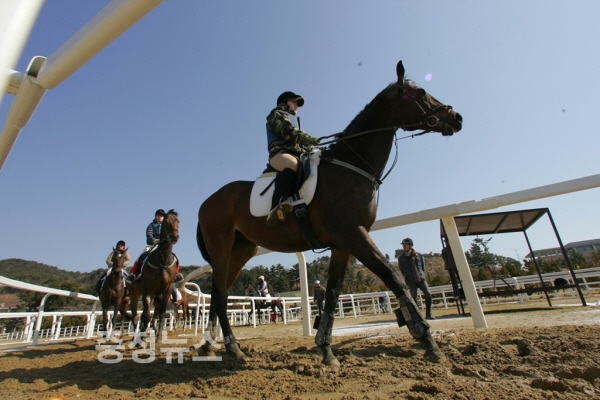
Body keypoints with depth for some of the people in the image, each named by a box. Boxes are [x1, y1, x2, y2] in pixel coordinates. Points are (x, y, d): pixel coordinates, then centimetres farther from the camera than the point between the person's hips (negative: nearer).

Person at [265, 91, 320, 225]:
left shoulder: (294, 119, 37)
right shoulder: (277, 115, 12)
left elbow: (300, 142, 29)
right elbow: (290, 133, -7)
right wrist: (315, 140, -10)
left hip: (297, 154, 8)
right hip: (280, 153, -8)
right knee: (293, 164, -41)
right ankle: (275, 208, -54)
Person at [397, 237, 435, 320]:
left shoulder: (418, 255, 7)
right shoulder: (401, 257, 2)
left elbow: (423, 267, 14)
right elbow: (401, 270, 8)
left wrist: (421, 275, 8)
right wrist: (408, 277, 5)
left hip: (421, 279, 2)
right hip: (410, 281, -2)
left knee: (428, 294, -7)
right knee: (414, 298, -2)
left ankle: (428, 314, 8)